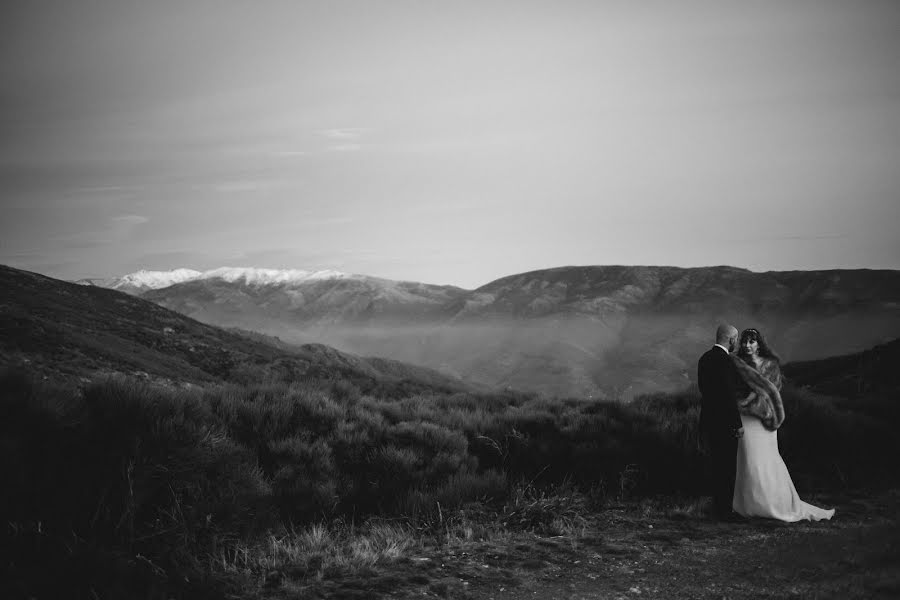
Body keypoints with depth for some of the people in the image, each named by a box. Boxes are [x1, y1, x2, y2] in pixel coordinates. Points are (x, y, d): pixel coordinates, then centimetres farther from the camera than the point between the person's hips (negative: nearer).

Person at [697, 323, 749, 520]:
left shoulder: (705, 358, 9)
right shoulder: (725, 361, -19)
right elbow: (729, 395, -21)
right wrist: (738, 424, -15)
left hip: (708, 420, 9)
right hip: (724, 423, -9)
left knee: (717, 465, 17)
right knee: (727, 467, 0)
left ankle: (718, 506, 25)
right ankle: (724, 510, 5)